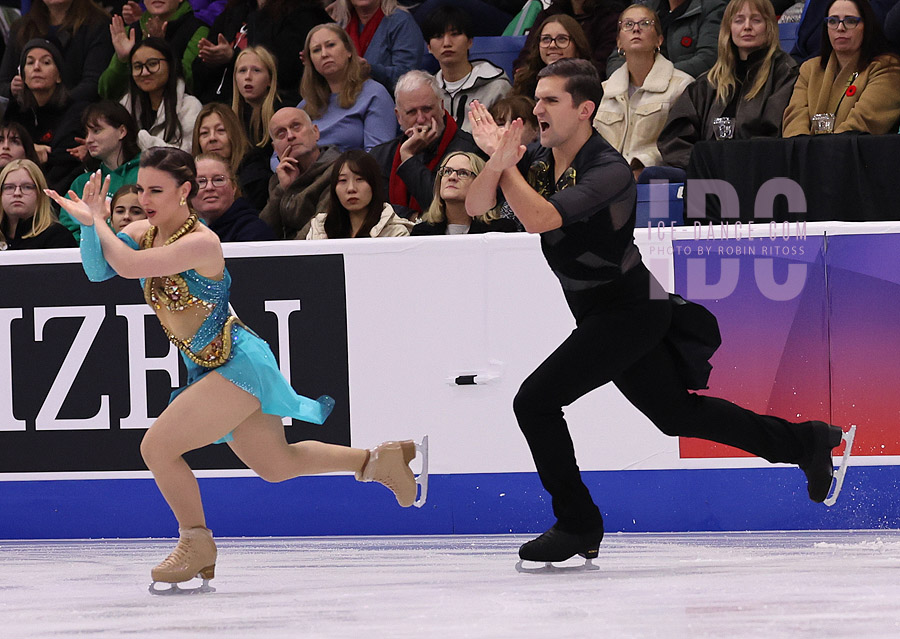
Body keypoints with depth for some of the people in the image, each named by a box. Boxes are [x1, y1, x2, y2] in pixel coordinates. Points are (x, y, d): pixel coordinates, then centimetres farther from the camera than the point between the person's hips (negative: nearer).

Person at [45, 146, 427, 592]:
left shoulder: (201, 243, -24)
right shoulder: (143, 233, 2)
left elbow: (127, 266, -32)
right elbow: (98, 270, -7)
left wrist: (99, 221, -18)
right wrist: (88, 223, -22)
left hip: (238, 365, -10)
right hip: (210, 370, 10)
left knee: (158, 446, -14)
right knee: (277, 466, 20)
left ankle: (197, 544, 5)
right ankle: (379, 460, 37)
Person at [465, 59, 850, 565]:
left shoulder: (608, 170, -24)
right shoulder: (538, 159, 0)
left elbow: (539, 218, -36)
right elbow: (475, 205, -8)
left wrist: (505, 163, -25)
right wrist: (499, 159, -27)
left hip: (630, 311, -9)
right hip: (601, 314, 9)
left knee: (535, 401, -14)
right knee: (675, 413, 19)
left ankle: (579, 526, -1)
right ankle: (805, 442, 31)